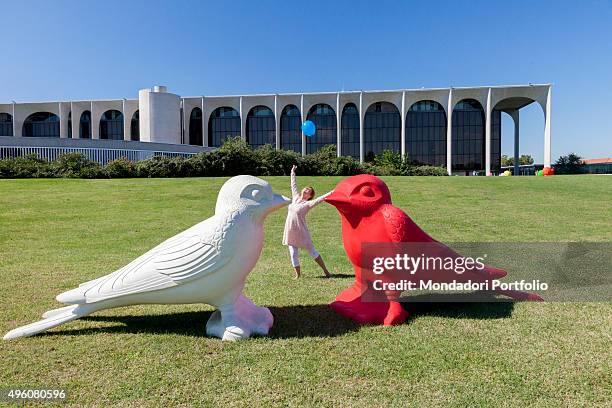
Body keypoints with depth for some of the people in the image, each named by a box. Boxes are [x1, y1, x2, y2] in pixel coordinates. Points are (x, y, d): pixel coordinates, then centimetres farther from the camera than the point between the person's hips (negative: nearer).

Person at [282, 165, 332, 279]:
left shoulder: (308, 204, -9)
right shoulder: (295, 197, 6)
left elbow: (319, 199, -22)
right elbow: (293, 185, 18)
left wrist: (332, 193, -31)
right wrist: (293, 172, 26)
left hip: (301, 232, -5)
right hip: (290, 231, 5)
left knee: (312, 252, 4)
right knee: (293, 254, 7)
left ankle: (326, 271, 16)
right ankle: (297, 274, 22)